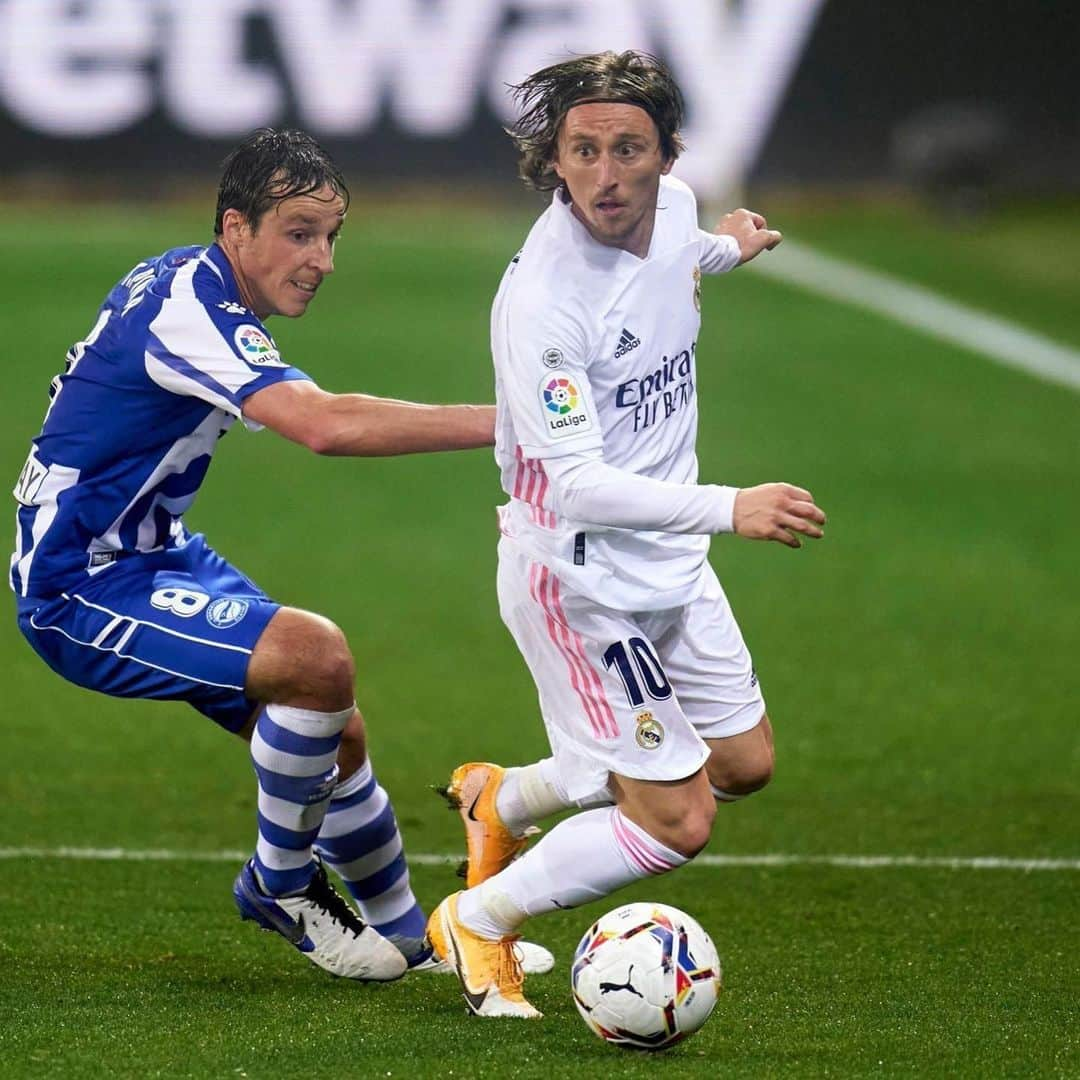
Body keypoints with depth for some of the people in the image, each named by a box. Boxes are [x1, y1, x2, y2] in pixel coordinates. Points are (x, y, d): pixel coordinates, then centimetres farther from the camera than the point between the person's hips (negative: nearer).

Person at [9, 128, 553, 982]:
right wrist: (502, 423, -42)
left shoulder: (184, 281, 5)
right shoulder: (187, 309, -27)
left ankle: (409, 933, 30)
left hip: (151, 554, 10)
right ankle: (282, 886, -6)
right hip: (84, 590, -10)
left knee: (336, 735, 10)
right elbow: (326, 424, -42)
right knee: (316, 655, -27)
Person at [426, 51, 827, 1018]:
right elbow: (575, 483, -34)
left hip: (669, 562, 9)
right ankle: (478, 920, 15)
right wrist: (730, 508, -44)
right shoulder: (539, 300, -30)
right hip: (582, 581, -9)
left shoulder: (673, 208, -5)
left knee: (743, 764, 20)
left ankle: (502, 800, 37)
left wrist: (728, 248, 42)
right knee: (675, 822, -7)